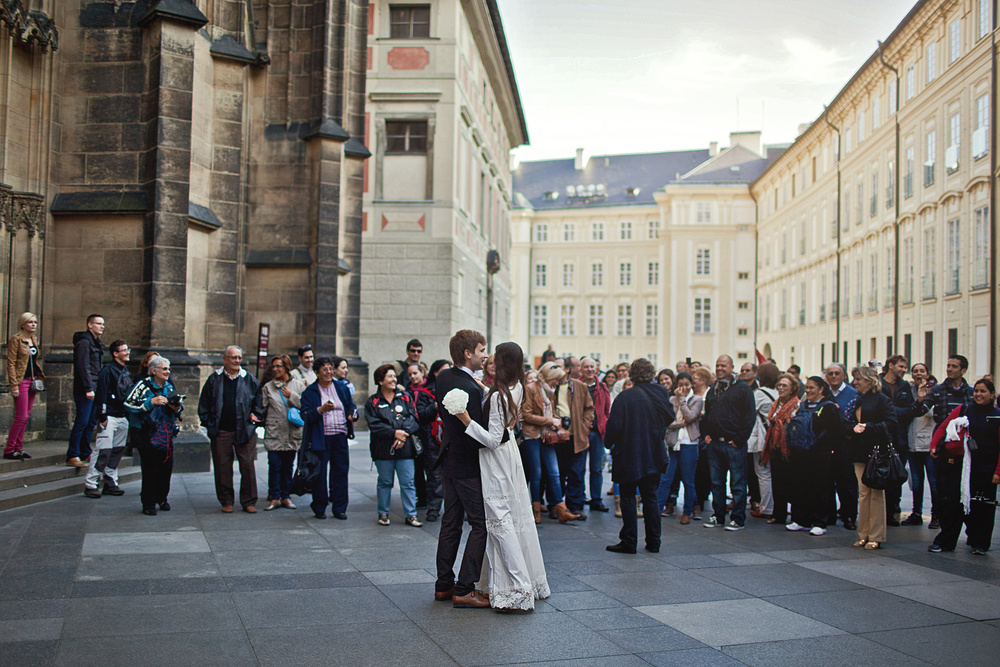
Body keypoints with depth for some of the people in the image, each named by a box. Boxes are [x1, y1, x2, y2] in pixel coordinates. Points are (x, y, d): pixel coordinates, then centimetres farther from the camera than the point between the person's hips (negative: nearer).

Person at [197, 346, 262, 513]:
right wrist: (208, 423, 3)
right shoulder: (214, 379, 7)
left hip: (245, 431, 0)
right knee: (222, 468, 4)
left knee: (247, 467, -2)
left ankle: (249, 501, 7)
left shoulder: (249, 380, 7)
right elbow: (204, 403, 11)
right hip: (221, 432, 0)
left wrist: (255, 415, 1)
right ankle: (226, 501, 15)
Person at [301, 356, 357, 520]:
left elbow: (351, 406, 15)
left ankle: (339, 508, 12)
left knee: (340, 472, 3)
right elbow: (305, 415, -5)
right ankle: (319, 508, 13)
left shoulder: (342, 388, 13)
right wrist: (321, 409, -20)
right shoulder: (310, 392, 3)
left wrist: (353, 415, -7)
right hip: (320, 438, -3)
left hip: (340, 437, 3)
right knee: (320, 474, 0)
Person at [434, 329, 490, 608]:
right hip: (469, 466, -9)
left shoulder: (444, 378, 5)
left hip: (449, 460, 9)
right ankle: (464, 589, -1)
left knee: (451, 522, 15)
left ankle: (443, 585, 22)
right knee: (481, 524, -1)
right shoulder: (470, 389, -23)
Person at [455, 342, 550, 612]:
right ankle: (532, 581, 25)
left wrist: (467, 420, -25)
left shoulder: (498, 395, -24)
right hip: (510, 456, 9)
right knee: (518, 517, 15)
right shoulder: (516, 388, 2)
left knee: (501, 521, -5)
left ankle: (519, 590, -5)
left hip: (496, 459, -9)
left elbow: (493, 439, -23)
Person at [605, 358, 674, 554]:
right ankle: (653, 542, 15)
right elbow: (670, 418, 13)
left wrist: (609, 442, 2)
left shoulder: (625, 397, -15)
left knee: (628, 497, 3)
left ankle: (629, 542, 4)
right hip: (654, 455, 5)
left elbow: (614, 426, -15)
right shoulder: (661, 394, -1)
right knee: (650, 497, 12)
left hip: (628, 455, -4)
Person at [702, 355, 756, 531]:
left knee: (738, 483, -1)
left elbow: (749, 416, -7)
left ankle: (738, 519, 5)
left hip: (734, 444, -6)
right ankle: (718, 516, 19)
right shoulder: (712, 390, 16)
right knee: (716, 482, 10)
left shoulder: (743, 389, -3)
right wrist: (706, 434, 12)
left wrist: (739, 439, -12)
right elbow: (706, 415, 26)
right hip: (714, 443, 6)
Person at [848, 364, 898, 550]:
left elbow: (891, 423, -13)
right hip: (860, 452, 7)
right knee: (863, 493, 7)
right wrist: (854, 427, -1)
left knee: (876, 493, -2)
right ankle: (864, 534, 12)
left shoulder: (882, 399, -7)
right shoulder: (858, 400, 16)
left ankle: (876, 537, 4)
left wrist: (868, 427, -19)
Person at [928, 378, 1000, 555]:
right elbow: (942, 428, 5)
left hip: (985, 469, -1)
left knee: (982, 507, 7)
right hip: (961, 466, 1)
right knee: (953, 503, 1)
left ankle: (979, 544, 22)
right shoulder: (963, 410, 5)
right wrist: (934, 445, -11)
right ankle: (945, 542, 8)